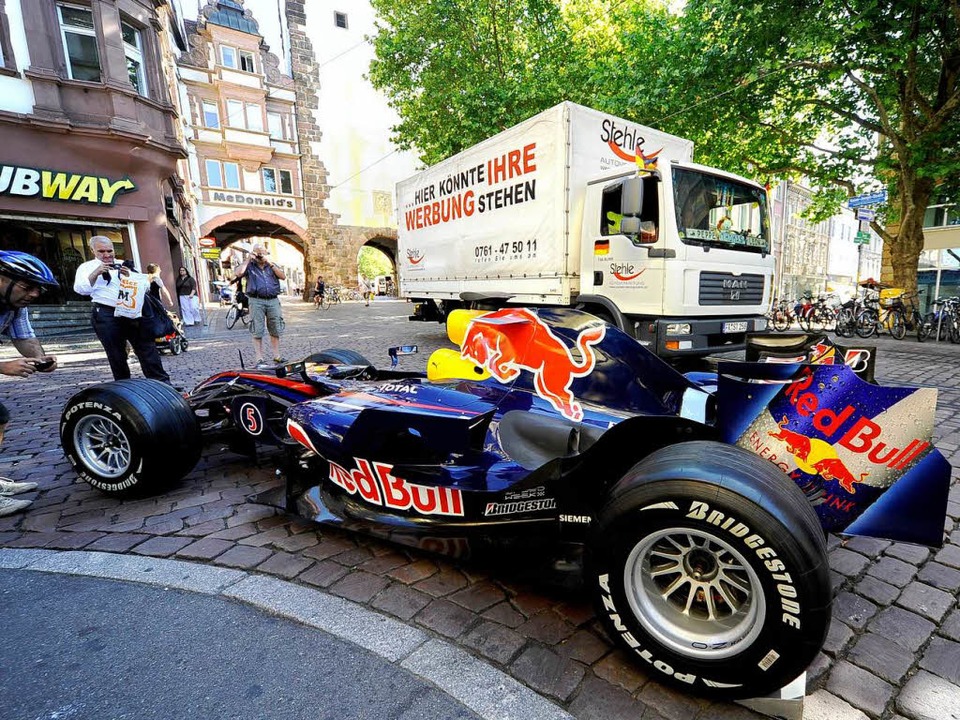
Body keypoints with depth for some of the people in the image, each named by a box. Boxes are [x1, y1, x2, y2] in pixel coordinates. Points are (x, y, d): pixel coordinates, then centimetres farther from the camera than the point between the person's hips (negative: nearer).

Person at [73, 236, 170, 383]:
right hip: (107, 315, -2)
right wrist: (96, 273, -16)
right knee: (116, 355, 3)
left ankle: (161, 382, -2)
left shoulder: (124, 265, 18)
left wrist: (130, 275, -7)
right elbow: (80, 289, -3)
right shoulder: (87, 267, 11)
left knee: (146, 347, -3)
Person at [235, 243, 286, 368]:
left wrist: (270, 263, -2)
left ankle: (277, 356, 13)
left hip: (273, 300, 2)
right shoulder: (249, 266, 11)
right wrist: (248, 259, -1)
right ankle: (260, 359, -1)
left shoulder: (272, 265, 18)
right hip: (257, 301, -2)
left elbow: (283, 276, 2)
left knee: (275, 330, 5)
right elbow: (239, 273, -8)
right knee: (257, 332, -4)